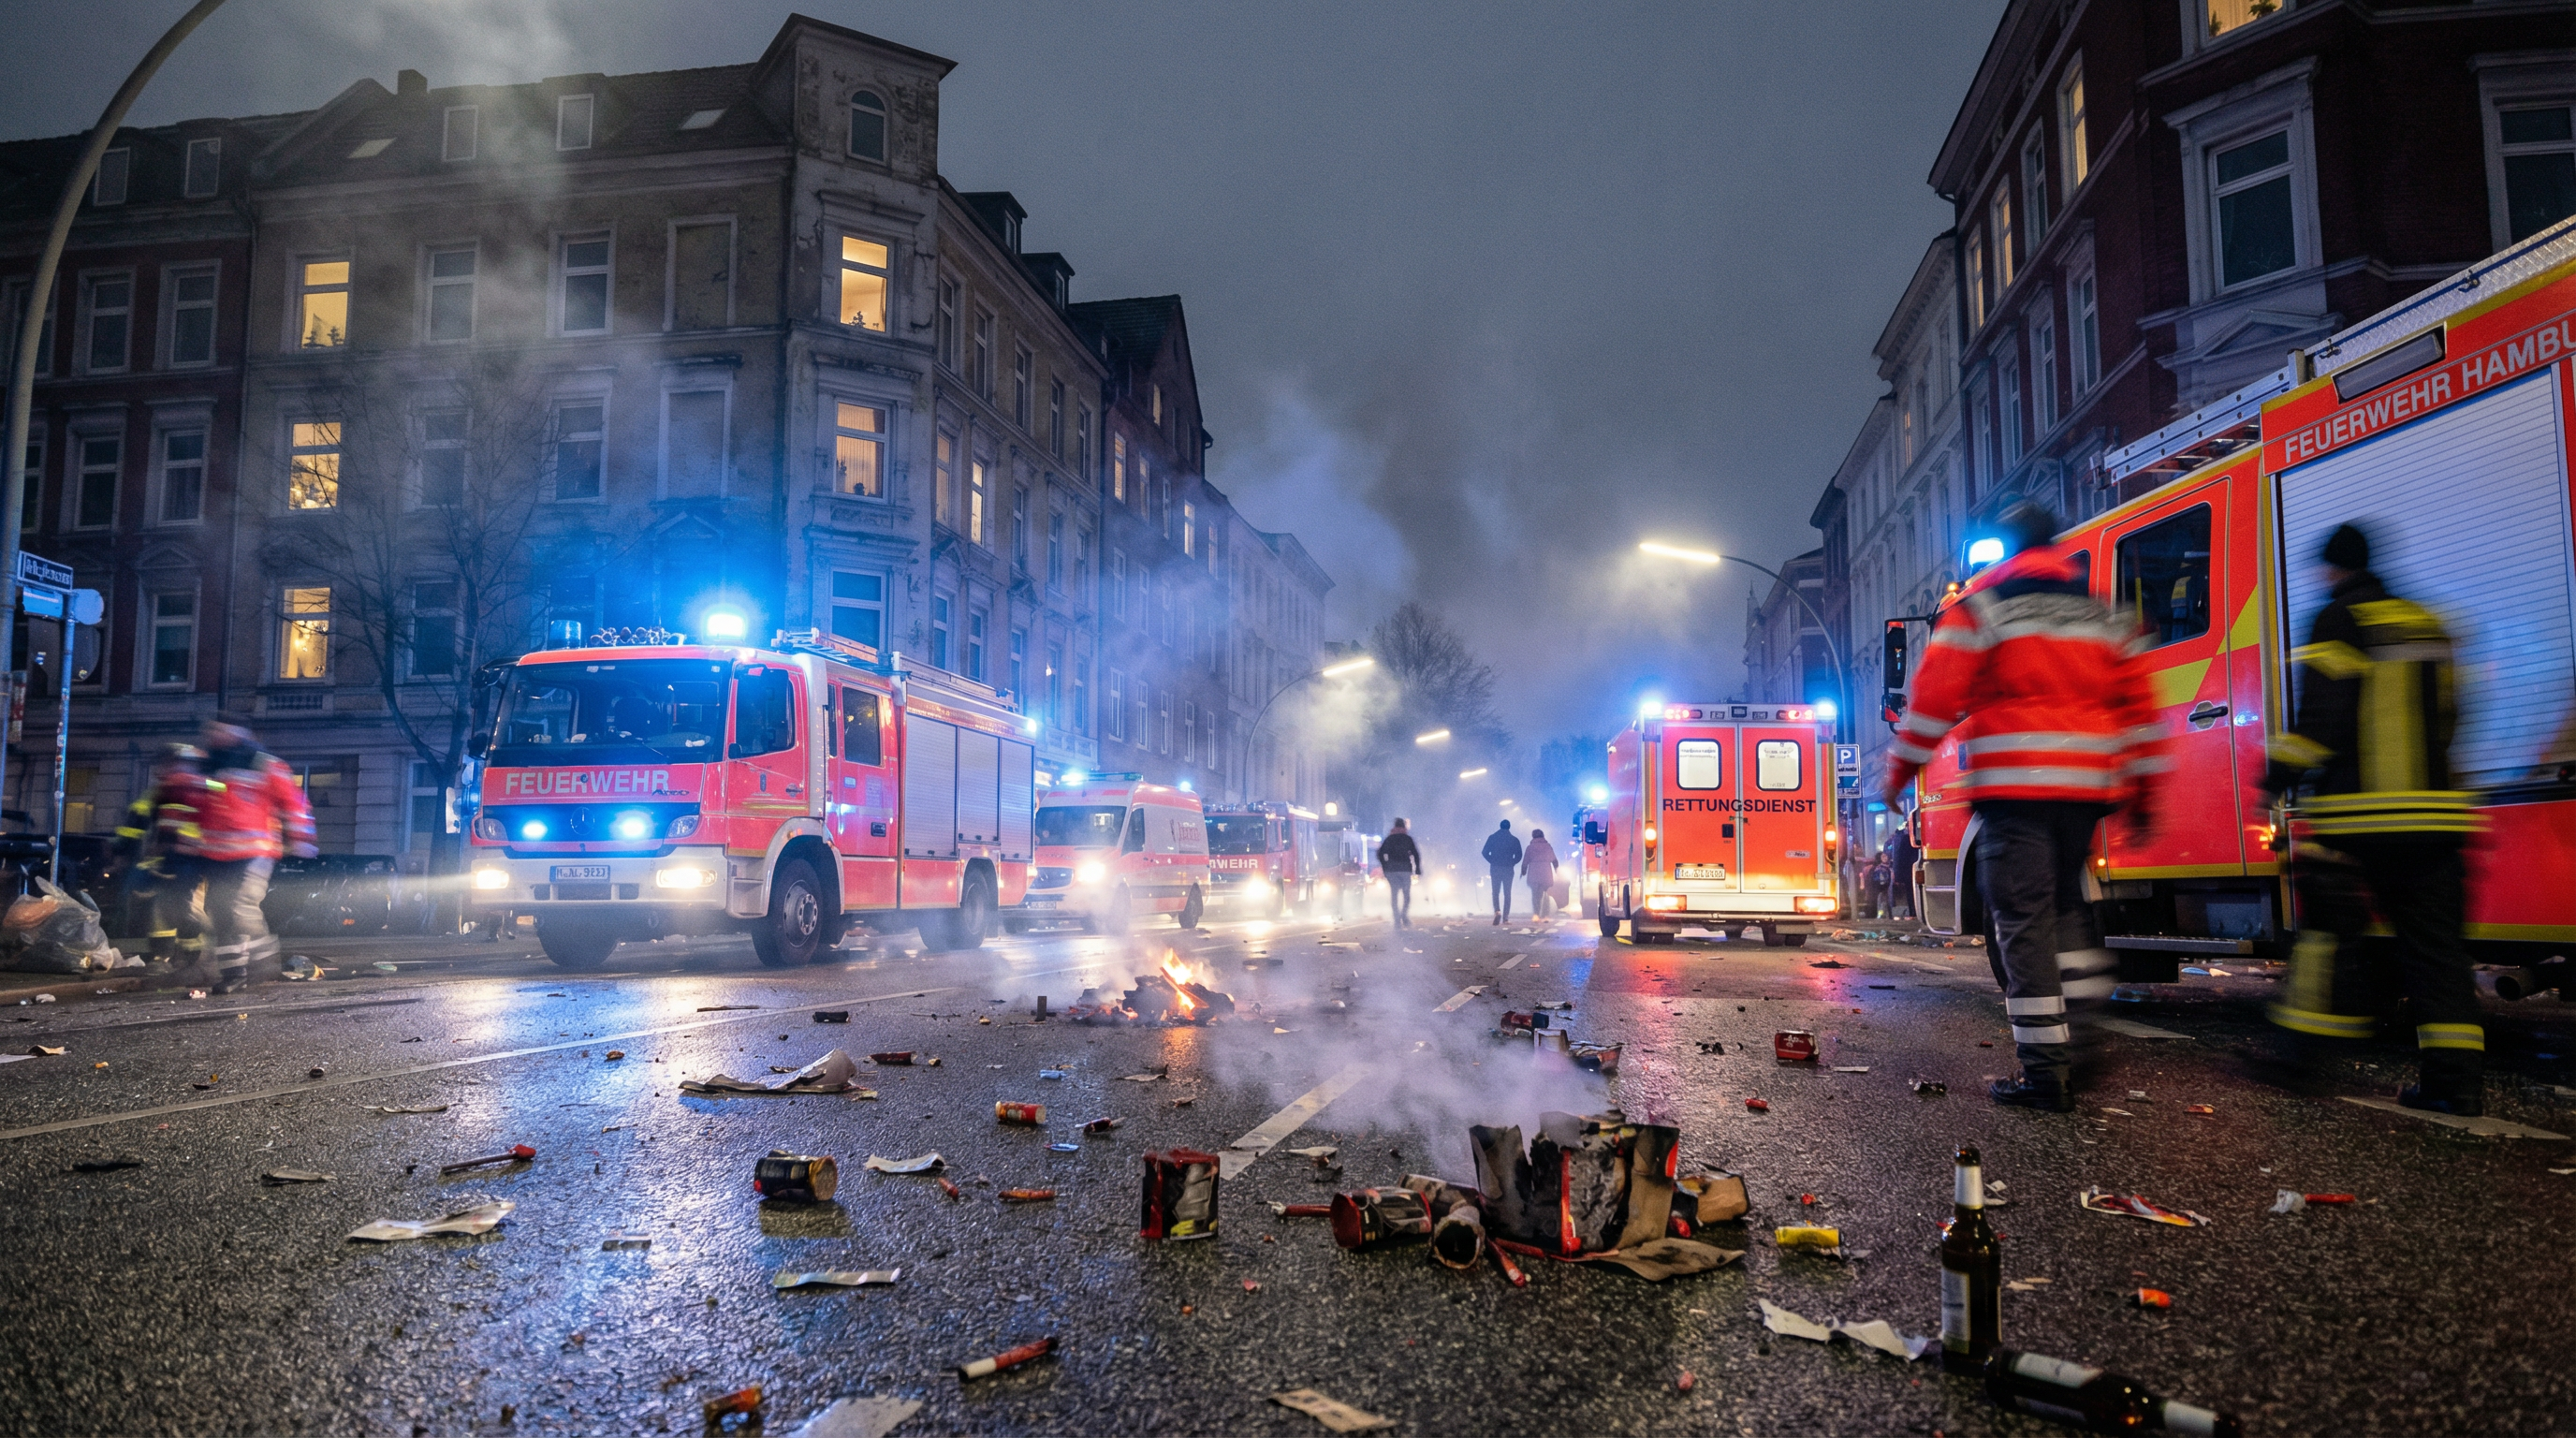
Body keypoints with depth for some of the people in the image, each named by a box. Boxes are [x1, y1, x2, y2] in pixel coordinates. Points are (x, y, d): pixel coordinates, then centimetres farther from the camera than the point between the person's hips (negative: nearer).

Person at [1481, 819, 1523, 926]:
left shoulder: (1492, 838, 0)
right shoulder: (1514, 840, 0)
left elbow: (1485, 852, -5)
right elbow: (1518, 856, -5)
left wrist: (1493, 861, 5)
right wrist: (1511, 863, 8)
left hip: (1495, 869, 0)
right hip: (1508, 869, 0)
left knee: (1496, 892, 8)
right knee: (1507, 894, 6)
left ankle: (1497, 911, -17)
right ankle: (1505, 918, 1)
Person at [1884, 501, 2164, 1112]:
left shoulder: (1980, 603, 0)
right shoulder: (2102, 612, 16)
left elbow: (1936, 694, -7)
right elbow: (2137, 705, 13)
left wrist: (1900, 770, 1)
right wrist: (2142, 792, 18)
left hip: (2013, 785, -6)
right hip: (2086, 786, 6)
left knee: (2023, 919, -4)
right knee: (2066, 905, 21)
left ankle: (2046, 1071, -6)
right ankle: (2080, 1031, 18)